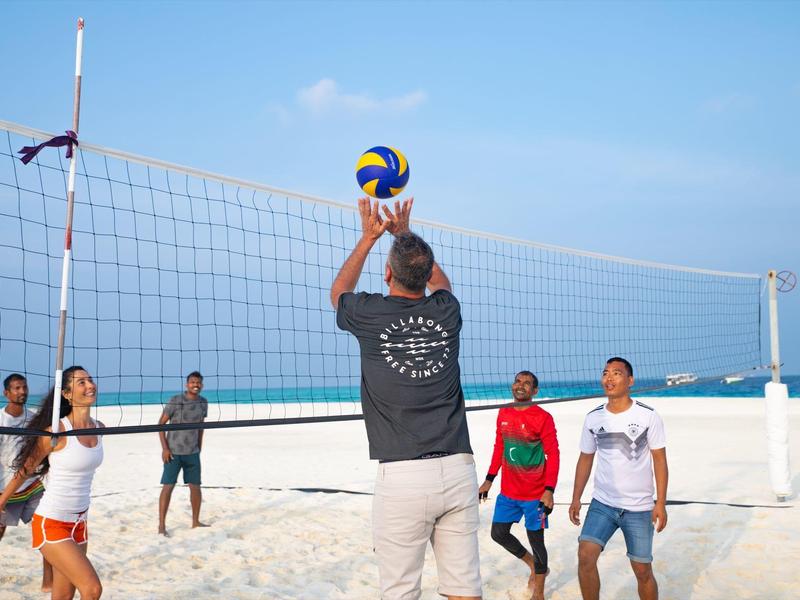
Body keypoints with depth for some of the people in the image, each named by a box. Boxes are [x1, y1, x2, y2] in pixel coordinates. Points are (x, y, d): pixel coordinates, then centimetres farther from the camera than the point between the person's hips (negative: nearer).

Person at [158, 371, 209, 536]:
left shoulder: (203, 403, 2)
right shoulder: (175, 401, -12)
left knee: (195, 487, 6)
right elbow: (161, 423, -8)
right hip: (173, 452, -4)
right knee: (168, 486, -5)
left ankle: (195, 521, 21)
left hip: (192, 453, 4)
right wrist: (164, 448, -13)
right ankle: (161, 525, 2)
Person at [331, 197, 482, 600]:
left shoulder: (370, 314, -2)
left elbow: (338, 292, 24)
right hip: (458, 471, 3)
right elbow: (438, 281, 33)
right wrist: (405, 235, 39)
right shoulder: (446, 311, 5)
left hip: (402, 476, -3)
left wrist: (369, 237, 30)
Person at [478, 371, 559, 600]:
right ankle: (534, 565, 34)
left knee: (536, 539, 3)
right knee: (499, 533, 10)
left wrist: (549, 491, -20)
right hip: (508, 492, 6)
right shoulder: (503, 414, 4)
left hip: (535, 494, -6)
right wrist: (489, 480, 13)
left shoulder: (543, 418, -13)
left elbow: (553, 455, -13)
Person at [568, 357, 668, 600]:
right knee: (585, 556, -14)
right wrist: (576, 499, 4)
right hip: (602, 504, 2)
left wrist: (661, 503, -11)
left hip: (639, 508, -2)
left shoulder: (648, 416, -7)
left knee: (642, 570, 4)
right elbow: (585, 459, 10)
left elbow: (659, 459, -5)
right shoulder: (593, 418, 2)